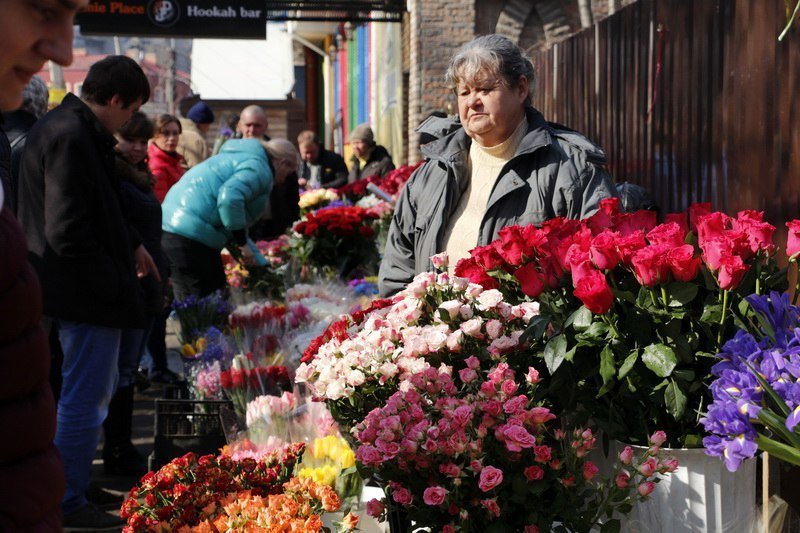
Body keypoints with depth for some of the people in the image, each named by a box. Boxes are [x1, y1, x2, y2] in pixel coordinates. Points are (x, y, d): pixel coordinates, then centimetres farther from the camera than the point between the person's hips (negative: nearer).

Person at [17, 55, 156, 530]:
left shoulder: (73, 128, 11)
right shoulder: (71, 137, -22)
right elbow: (67, 230, -26)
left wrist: (130, 244, 15)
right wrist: (112, 283, -19)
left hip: (86, 288, 11)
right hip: (87, 292, -11)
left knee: (93, 389, 22)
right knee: (85, 397, 0)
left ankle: (69, 491, 34)